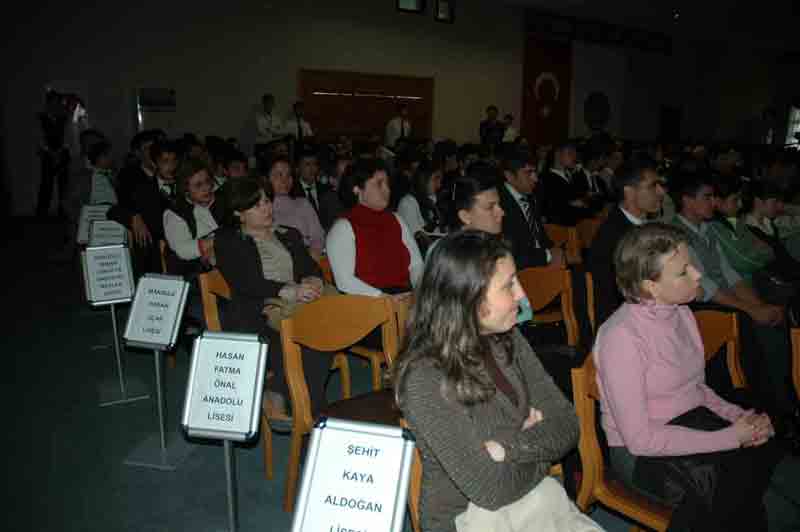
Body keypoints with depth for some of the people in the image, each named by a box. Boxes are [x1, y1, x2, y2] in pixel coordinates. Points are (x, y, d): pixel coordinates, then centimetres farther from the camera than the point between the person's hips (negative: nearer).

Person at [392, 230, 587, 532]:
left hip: (532, 496, 5)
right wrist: (538, 444, -6)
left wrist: (507, 447, -19)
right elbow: (492, 490, -21)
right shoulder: (424, 380, -25)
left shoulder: (507, 339, -4)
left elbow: (567, 426, -3)